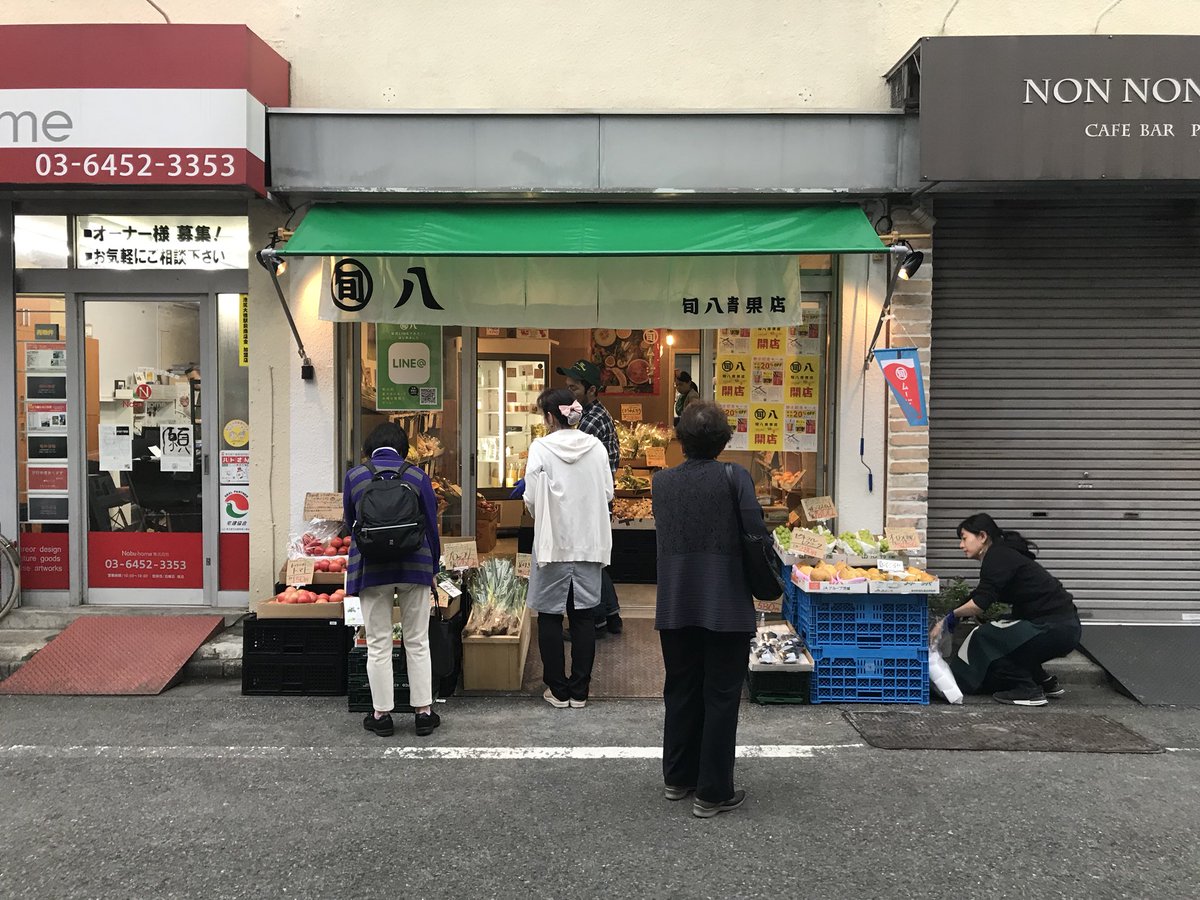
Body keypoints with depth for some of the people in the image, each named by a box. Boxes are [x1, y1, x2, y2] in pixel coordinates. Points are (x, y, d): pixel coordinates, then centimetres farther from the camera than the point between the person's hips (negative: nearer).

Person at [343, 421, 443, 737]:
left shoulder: (354, 476, 0)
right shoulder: (417, 476, 1)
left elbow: (349, 522, 12)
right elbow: (431, 526, 4)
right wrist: (432, 569, 15)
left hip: (371, 568, 0)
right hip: (415, 567, 1)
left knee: (378, 645, 8)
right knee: (417, 643, 10)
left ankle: (382, 714, 14)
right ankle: (424, 711, 13)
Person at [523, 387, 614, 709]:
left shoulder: (541, 448, -11)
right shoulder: (596, 446, -1)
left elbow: (531, 499, -12)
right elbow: (608, 493, 3)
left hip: (553, 542, -3)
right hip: (588, 542, 3)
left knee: (550, 616, 9)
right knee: (583, 616, 10)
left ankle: (558, 689, 15)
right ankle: (579, 690, 16)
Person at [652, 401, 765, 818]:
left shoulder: (662, 482, 0)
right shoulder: (735, 478, -12)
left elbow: (665, 534, 7)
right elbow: (756, 532, -18)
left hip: (675, 607, 4)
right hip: (726, 607, -4)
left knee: (680, 692, 18)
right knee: (721, 698, 6)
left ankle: (678, 777, 31)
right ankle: (713, 792, 12)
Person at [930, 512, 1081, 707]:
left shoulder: (997, 557, -13)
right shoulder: (1003, 554, 17)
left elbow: (980, 604, -24)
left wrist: (951, 617, -9)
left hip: (1054, 628, -10)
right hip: (1063, 627, 10)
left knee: (986, 638, -10)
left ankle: (1029, 690, -3)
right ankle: (1044, 682, 22)